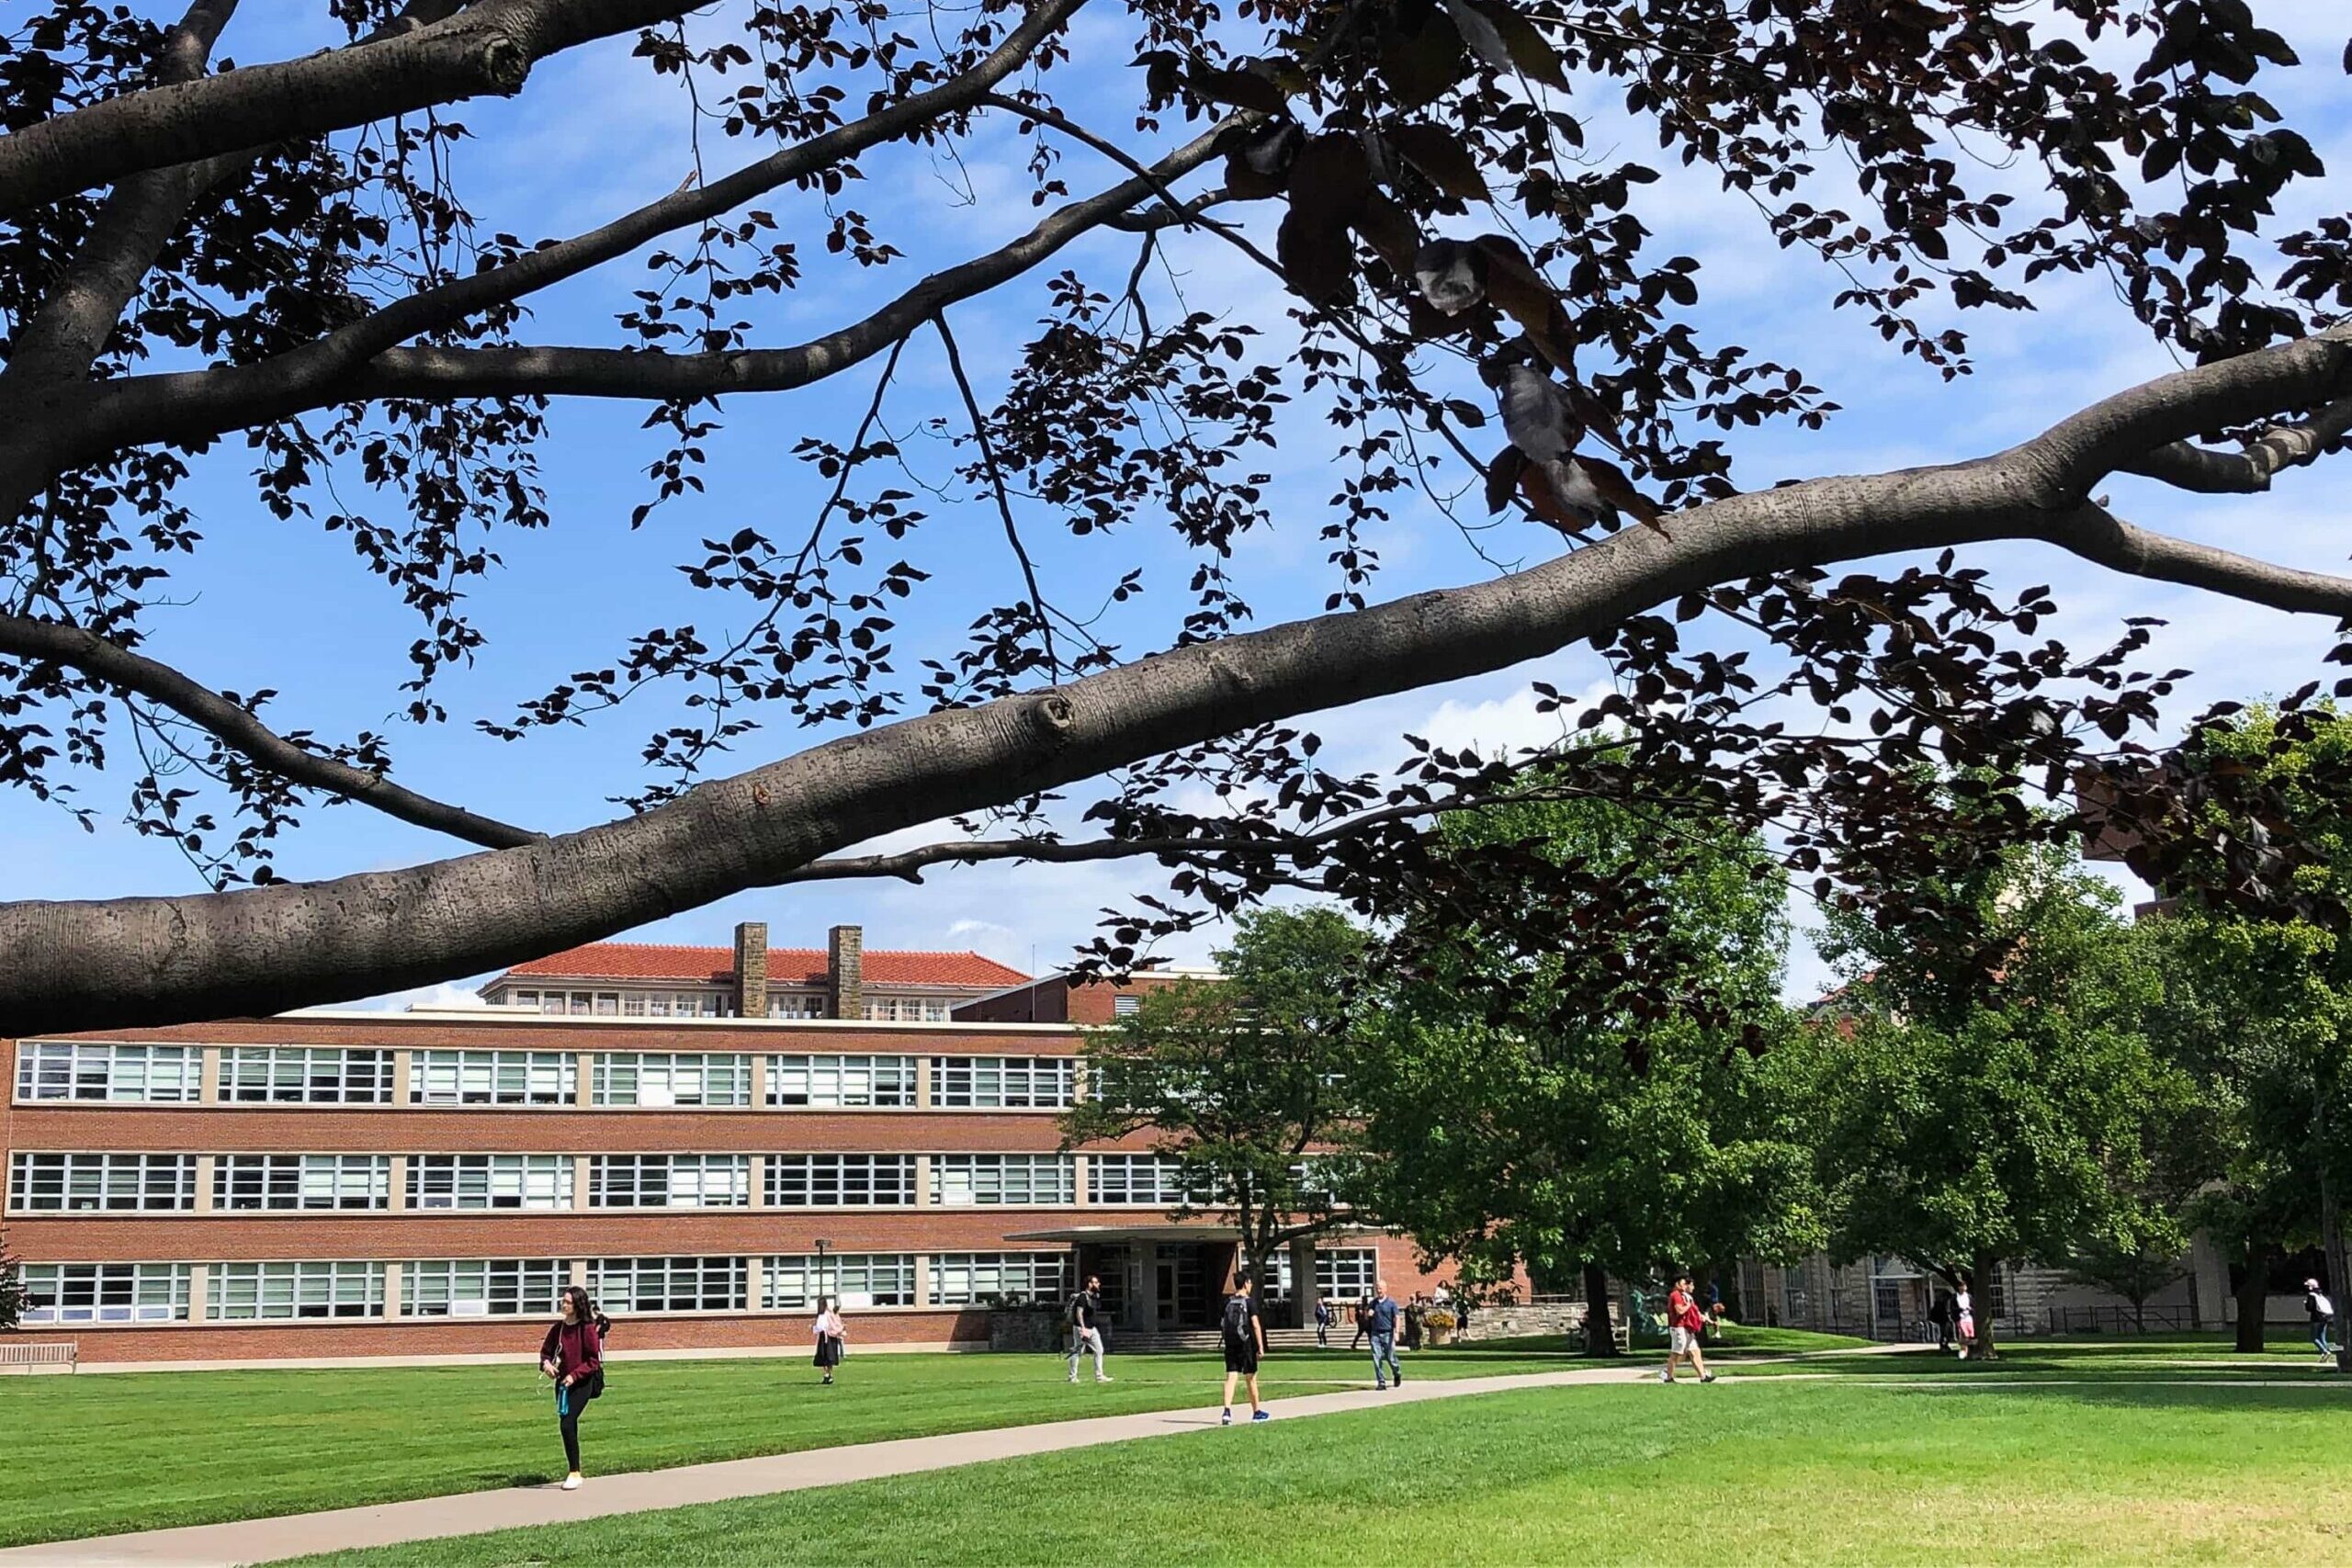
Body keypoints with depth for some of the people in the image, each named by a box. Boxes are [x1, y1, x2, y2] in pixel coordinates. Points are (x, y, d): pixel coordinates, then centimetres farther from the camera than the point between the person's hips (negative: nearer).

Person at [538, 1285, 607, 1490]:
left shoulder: (588, 1328, -12)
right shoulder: (557, 1328, 5)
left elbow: (594, 1360, -11)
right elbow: (546, 1350, 14)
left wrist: (574, 1375, -20)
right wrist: (546, 1363, -8)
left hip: (582, 1383, -6)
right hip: (563, 1383, 6)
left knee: (567, 1424, -16)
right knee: (568, 1427, 12)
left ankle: (575, 1473, -8)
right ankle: (573, 1470, 26)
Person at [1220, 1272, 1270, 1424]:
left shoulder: (1228, 1302, 7)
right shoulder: (1249, 1301, -8)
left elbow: (1223, 1323, 12)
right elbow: (1256, 1325, -13)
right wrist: (1261, 1346, -11)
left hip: (1230, 1344, 4)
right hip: (1245, 1343, -4)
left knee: (1230, 1377, 0)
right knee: (1251, 1378, 8)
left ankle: (1227, 1411, -15)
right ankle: (1256, 1412, 19)